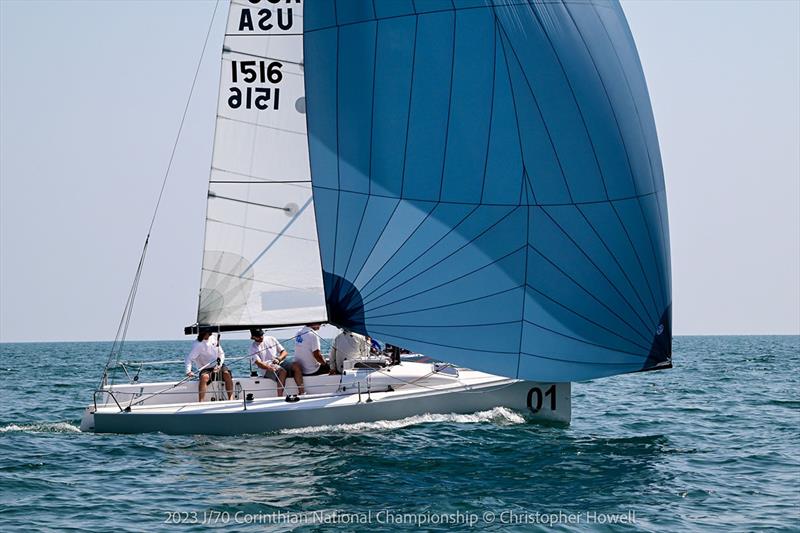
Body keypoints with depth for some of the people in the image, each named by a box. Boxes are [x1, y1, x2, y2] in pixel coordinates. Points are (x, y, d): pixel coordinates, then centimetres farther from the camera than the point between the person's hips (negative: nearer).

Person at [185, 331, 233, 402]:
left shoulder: (213, 338, 5)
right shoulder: (197, 345, -10)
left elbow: (221, 353, 11)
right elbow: (189, 358, -16)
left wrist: (219, 365, -6)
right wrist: (188, 371, -32)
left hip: (218, 367, 4)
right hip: (206, 369, -4)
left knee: (227, 374, -27)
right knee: (204, 377, -36)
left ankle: (231, 399, -26)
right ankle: (201, 402, -37)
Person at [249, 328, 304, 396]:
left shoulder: (271, 339, 19)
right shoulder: (253, 347, 9)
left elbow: (285, 352, 16)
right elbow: (258, 363, -7)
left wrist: (279, 358, -7)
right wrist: (268, 367, -28)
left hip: (280, 362, 4)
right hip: (267, 368, -4)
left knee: (296, 366, -26)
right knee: (283, 372, -37)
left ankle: (301, 393, -33)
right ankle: (280, 398, -42)